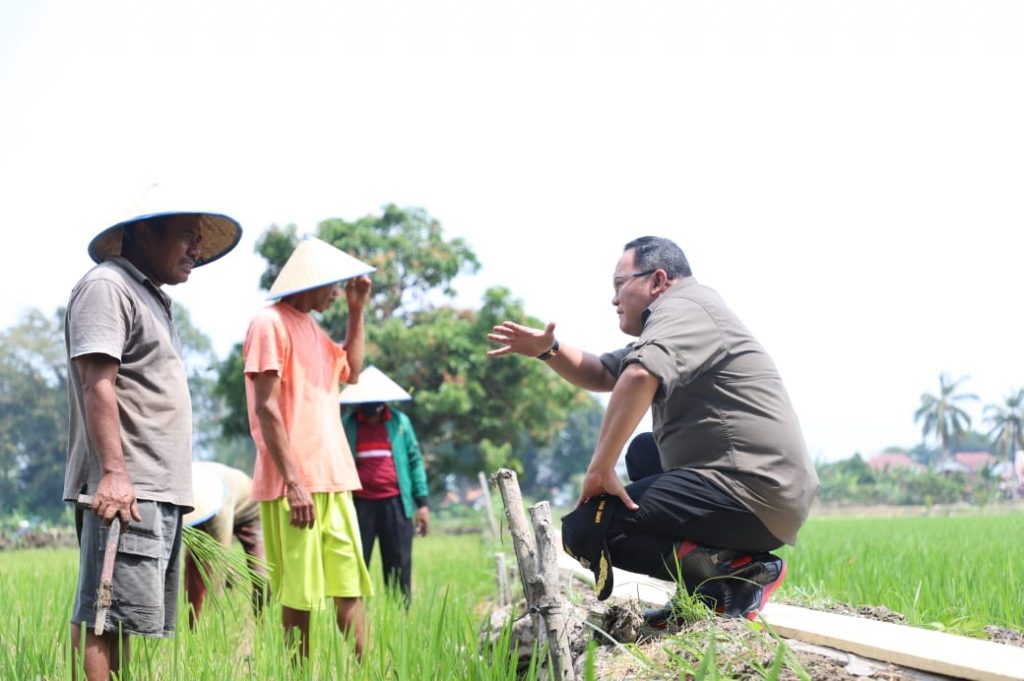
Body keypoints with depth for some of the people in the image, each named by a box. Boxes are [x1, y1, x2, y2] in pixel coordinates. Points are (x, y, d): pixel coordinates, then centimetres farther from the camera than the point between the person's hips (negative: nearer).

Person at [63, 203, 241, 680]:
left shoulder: (153, 298, 25)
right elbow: (97, 385, -15)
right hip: (124, 492, -10)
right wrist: (113, 473, -24)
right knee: (102, 621, -14)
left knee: (129, 623, 8)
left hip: (159, 492, 10)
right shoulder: (106, 287, -4)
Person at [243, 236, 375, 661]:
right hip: (295, 484, -8)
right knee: (299, 594, -5)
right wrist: (293, 482, -19)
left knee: (350, 586, 4)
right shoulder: (270, 323, -8)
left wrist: (357, 310, 19)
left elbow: (351, 372, 30)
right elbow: (266, 409, -14)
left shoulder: (311, 327, 18)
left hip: (332, 480, 9)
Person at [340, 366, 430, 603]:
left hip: (395, 503, 1)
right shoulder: (346, 424, 4)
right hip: (359, 504, -1)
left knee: (399, 569, 2)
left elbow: (415, 460, 9)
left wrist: (422, 503, 4)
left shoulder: (400, 422, 7)